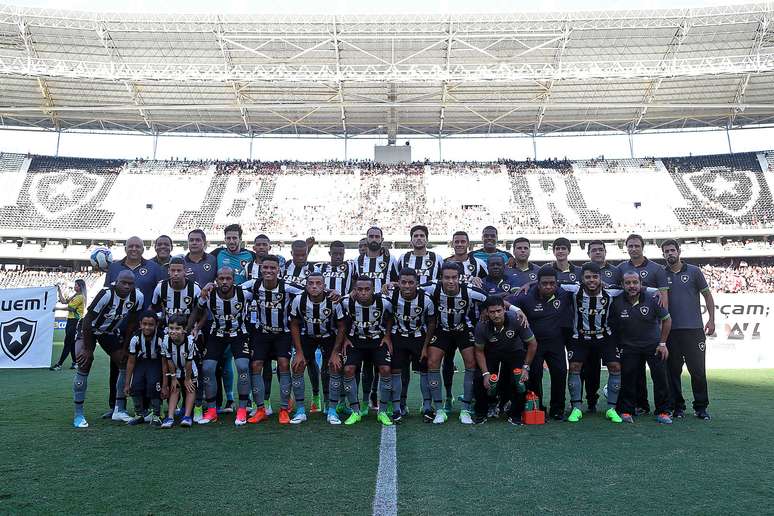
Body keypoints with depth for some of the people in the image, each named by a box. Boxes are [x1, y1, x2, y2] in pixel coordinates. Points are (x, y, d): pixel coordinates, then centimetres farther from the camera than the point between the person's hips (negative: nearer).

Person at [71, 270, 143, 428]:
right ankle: (78, 414, -5)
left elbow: (131, 323, -5)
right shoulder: (106, 294, -34)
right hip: (90, 330, -5)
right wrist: (87, 349, -19)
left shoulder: (137, 297, -20)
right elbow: (88, 321, -25)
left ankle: (119, 410, 10)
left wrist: (125, 347, -3)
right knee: (84, 364, -18)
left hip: (112, 332, 5)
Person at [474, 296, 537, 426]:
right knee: (480, 379, -18)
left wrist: (526, 367, -16)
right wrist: (486, 373, -19)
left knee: (520, 380, -20)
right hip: (491, 353, 1)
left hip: (514, 352, 0)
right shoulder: (482, 326, -28)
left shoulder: (516, 320, -31)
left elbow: (533, 344, -16)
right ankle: (481, 413, 6)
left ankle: (515, 415, 4)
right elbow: (479, 351, -11)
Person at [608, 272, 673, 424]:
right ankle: (626, 411, 11)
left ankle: (663, 412, 10)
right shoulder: (617, 303, -11)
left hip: (653, 345, 0)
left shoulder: (652, 299, -13)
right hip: (629, 347, 1)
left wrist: (662, 343, -1)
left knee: (660, 376, -4)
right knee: (628, 379, -1)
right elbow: (612, 326, 1)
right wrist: (618, 346, 1)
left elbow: (666, 320, 0)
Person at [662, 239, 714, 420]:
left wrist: (711, 319, 0)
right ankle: (677, 406, 16)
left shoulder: (694, 271, 5)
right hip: (670, 330, 1)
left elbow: (707, 295, 8)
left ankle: (701, 407, 14)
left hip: (694, 329, -1)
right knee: (673, 369, 5)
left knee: (698, 369, 2)